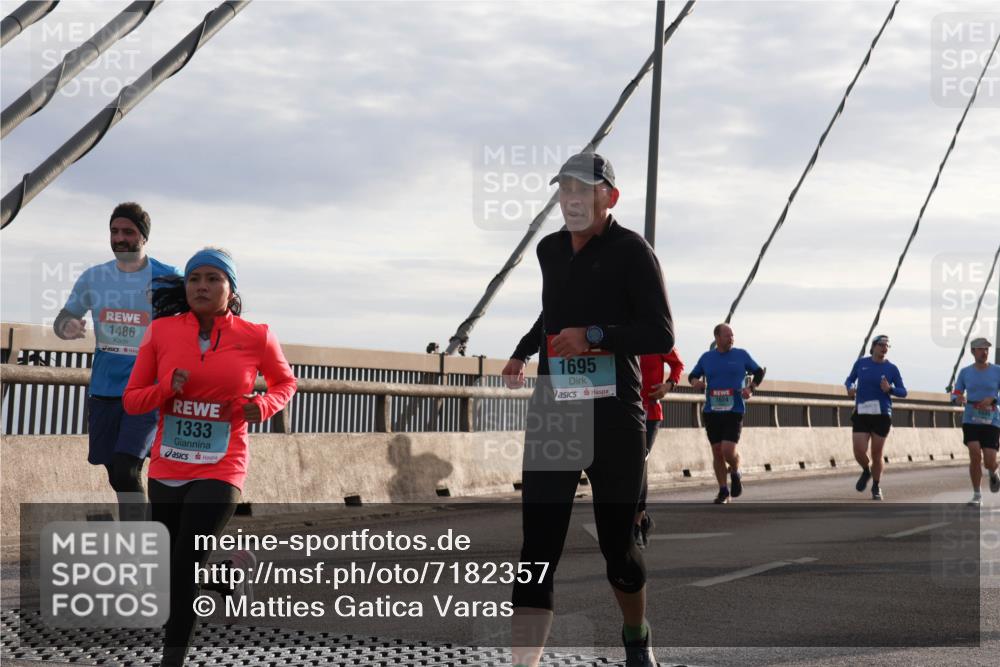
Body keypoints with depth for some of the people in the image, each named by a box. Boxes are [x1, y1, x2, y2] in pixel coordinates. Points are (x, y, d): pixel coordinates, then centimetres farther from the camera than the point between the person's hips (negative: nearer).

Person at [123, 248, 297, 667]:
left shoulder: (255, 337, -6)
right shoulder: (162, 331, -2)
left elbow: (285, 383, 13)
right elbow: (131, 400, 3)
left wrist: (262, 406, -8)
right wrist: (166, 388, -18)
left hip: (219, 474, -3)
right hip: (165, 472, 3)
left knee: (185, 572, -11)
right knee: (170, 570, 15)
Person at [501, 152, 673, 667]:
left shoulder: (631, 251, -6)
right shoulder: (549, 250, 12)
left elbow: (661, 335, -14)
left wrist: (595, 336, -22)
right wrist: (522, 352, 24)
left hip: (614, 418, -4)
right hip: (552, 415, 4)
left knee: (617, 542, 9)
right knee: (538, 548, -7)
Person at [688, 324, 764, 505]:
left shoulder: (741, 355, 4)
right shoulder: (706, 358, 8)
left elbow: (759, 372, 13)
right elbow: (693, 375, 19)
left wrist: (751, 388, -4)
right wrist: (695, 382, -5)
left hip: (734, 411, -2)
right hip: (711, 412, 2)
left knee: (728, 450, -14)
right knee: (717, 452, 4)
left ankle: (735, 473, 19)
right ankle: (723, 491, 16)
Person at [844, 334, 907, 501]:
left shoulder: (892, 368, 0)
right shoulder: (861, 362, 3)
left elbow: (903, 393, 4)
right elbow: (850, 379, 17)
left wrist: (889, 389, -16)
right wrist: (850, 388, -6)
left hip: (882, 415, -1)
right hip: (861, 414, 1)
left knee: (877, 454, 2)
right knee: (859, 452, -10)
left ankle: (876, 487, 26)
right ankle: (866, 472, 24)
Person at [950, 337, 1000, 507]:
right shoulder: (965, 372, 5)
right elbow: (955, 394, 9)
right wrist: (958, 399, -14)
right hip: (970, 420, 1)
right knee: (975, 455, -18)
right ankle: (977, 496, -4)